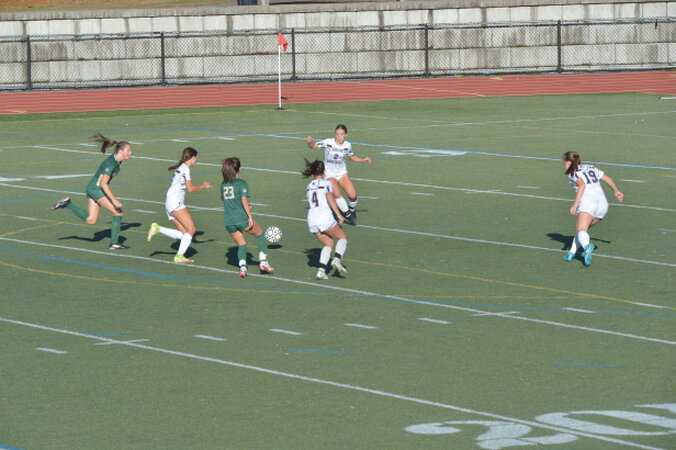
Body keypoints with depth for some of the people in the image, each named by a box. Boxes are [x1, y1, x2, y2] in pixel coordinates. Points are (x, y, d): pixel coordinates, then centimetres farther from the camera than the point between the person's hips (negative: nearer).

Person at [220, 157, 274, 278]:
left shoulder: (223, 185, 11)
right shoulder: (241, 183, -6)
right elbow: (244, 200, -15)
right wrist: (250, 216, -13)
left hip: (228, 221, 5)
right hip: (242, 219, -5)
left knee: (241, 243, 18)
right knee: (260, 234, 18)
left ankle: (242, 267, -4)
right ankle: (263, 262, 11)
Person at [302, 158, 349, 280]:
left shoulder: (310, 186, 19)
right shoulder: (327, 183, 2)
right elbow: (330, 198, -12)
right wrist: (338, 215, -18)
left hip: (311, 220, 5)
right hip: (326, 217, -5)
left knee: (328, 243, 18)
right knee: (343, 237, 13)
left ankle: (321, 270, -2)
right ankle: (337, 259, -14)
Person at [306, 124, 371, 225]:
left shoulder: (347, 145, -6)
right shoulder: (328, 143, -17)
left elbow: (351, 156, 14)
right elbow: (313, 146, -13)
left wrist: (363, 160, 1)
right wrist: (310, 141, -35)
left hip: (342, 172, 3)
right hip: (329, 174, -3)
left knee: (352, 195, -11)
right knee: (337, 194, -24)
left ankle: (352, 210, 25)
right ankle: (347, 214, 0)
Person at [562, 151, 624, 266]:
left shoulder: (572, 173, 6)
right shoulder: (590, 168, 25)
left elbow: (582, 184, -13)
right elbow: (608, 179, 29)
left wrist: (575, 204, -15)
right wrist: (616, 191, 44)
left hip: (588, 202, -7)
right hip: (603, 203, 7)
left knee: (581, 230, -20)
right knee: (581, 227, 22)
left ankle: (587, 246, -50)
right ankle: (572, 253, 12)